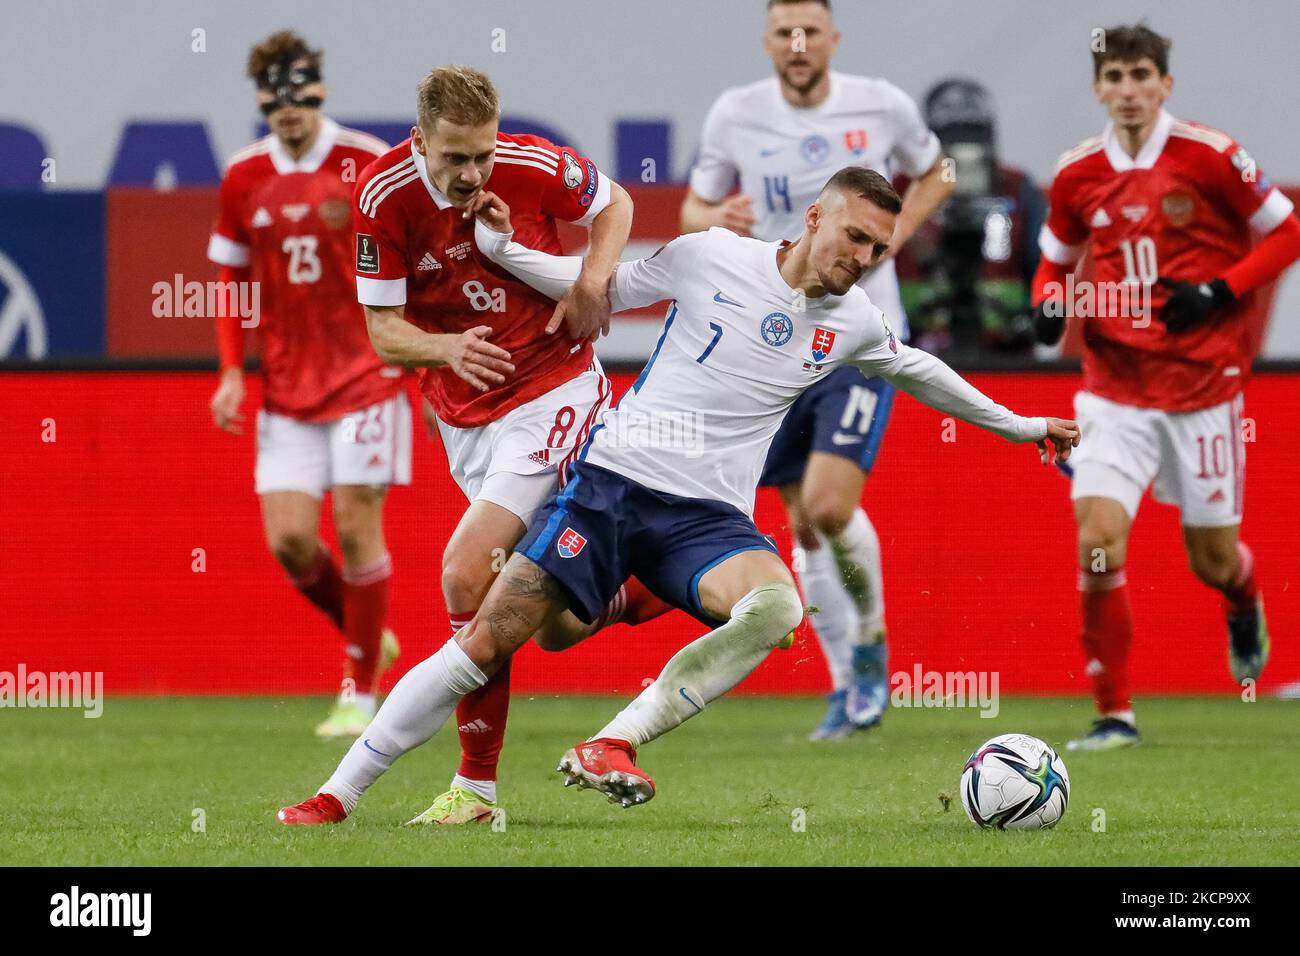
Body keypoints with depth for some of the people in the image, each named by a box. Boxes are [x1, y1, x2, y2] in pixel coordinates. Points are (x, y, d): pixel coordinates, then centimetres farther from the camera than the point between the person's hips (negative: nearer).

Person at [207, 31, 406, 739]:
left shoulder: (368, 163, -8)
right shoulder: (244, 177, 4)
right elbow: (232, 281, 15)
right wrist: (232, 371, 5)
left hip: (365, 375, -4)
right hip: (287, 386, 4)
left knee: (356, 528, -6)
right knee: (288, 538, -3)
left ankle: (362, 693, 5)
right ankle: (367, 638, 23)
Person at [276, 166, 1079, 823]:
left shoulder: (854, 323, 9)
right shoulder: (711, 258, -1)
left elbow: (918, 369, 29)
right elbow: (601, 288, 10)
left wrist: (1017, 425, 36)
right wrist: (500, 249, -1)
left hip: (708, 517, 2)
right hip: (615, 477, -2)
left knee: (776, 607, -32)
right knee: (487, 642, -12)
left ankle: (614, 744, -27)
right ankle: (339, 795, -3)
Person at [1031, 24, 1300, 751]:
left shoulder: (1209, 156, -9)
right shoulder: (1079, 174, 1)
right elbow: (1057, 259, 18)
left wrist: (1222, 293, -14)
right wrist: (1051, 303, -4)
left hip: (1203, 385, -2)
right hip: (1116, 389, 2)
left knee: (1213, 559, 7)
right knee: (1098, 543, -15)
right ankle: (1115, 714, -5)